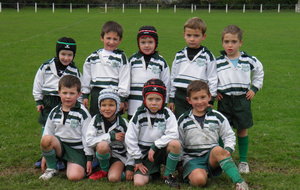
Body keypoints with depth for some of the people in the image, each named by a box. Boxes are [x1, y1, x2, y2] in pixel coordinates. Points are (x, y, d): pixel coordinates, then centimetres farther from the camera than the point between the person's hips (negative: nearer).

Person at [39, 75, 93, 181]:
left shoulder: (83, 113, -7)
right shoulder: (54, 112, 5)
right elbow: (48, 132, 12)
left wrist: (89, 159, -7)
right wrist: (44, 156, 12)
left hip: (77, 149, -4)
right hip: (59, 145, 4)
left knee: (75, 176, -27)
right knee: (46, 139, -30)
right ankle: (51, 168, -7)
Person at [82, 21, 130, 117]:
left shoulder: (121, 57, -1)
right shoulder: (93, 57, 9)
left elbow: (124, 79, -3)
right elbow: (86, 76, 15)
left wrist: (122, 98, -6)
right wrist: (85, 95, 14)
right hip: (96, 95, 3)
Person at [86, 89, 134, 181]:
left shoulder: (123, 123, -9)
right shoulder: (96, 120, -9)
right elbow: (88, 141, -20)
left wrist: (130, 167, -7)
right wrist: (111, 136, -23)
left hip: (119, 156, -1)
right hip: (103, 153, 2)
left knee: (114, 178, -29)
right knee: (103, 145, -33)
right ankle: (104, 170, -6)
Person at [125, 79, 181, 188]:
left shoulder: (167, 114, -6)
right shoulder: (139, 115, -6)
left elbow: (173, 134, -17)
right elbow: (130, 138, -5)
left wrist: (155, 146, -20)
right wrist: (137, 160, -6)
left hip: (161, 150, 0)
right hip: (144, 153, 0)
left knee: (175, 144, -32)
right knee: (138, 182, -19)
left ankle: (168, 175, -10)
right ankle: (154, 171, 16)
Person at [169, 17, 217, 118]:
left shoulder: (207, 56, -3)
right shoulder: (179, 56, 8)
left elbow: (213, 80, -2)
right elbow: (173, 77, 14)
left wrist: (210, 100, -6)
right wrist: (171, 99, 13)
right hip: (180, 97, 3)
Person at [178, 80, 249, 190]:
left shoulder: (217, 117, 5)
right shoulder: (183, 121, 5)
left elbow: (229, 136, 12)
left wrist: (228, 150, -7)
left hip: (212, 156, 1)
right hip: (192, 158, 0)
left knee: (218, 150, -38)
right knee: (199, 179, -34)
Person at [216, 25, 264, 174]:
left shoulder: (248, 60, 0)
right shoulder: (217, 62, -3)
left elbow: (259, 72, 18)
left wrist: (254, 88, 10)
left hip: (242, 99, 1)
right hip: (224, 100, 0)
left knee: (243, 130, 7)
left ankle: (243, 161, 19)